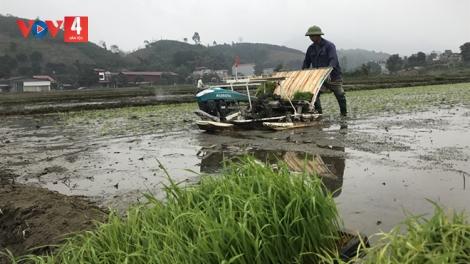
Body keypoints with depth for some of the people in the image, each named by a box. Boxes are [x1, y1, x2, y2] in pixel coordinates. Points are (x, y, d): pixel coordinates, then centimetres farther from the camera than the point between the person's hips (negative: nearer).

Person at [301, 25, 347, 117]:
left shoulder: (329, 45, -12)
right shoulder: (311, 48, 7)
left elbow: (333, 60, -26)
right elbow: (306, 63, 14)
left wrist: (329, 72, -41)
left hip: (333, 76, -4)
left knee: (340, 95, 10)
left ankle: (344, 113, 31)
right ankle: (318, 111, -11)